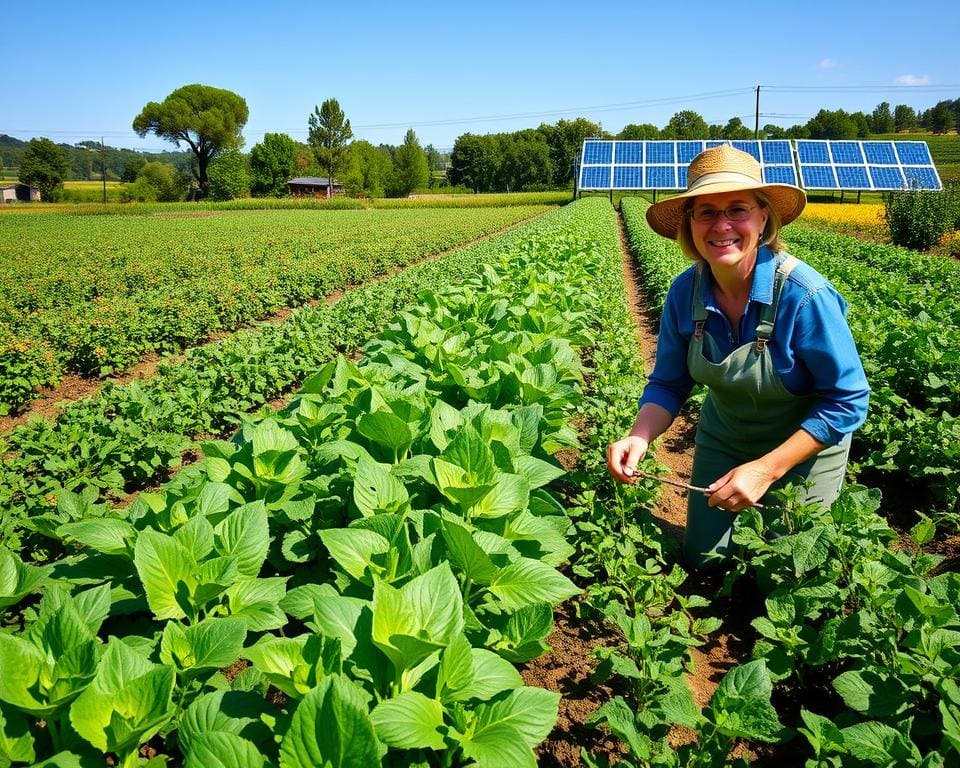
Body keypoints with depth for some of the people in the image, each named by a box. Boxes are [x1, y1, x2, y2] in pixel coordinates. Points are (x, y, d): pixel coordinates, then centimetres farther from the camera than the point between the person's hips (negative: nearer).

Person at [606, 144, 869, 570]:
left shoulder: (804, 294, -32)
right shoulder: (685, 292, -18)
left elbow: (848, 400, -24)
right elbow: (668, 383, -8)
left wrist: (767, 469, -31)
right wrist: (638, 437, -29)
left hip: (806, 444, -4)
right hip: (723, 438, 4)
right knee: (702, 559, 17)